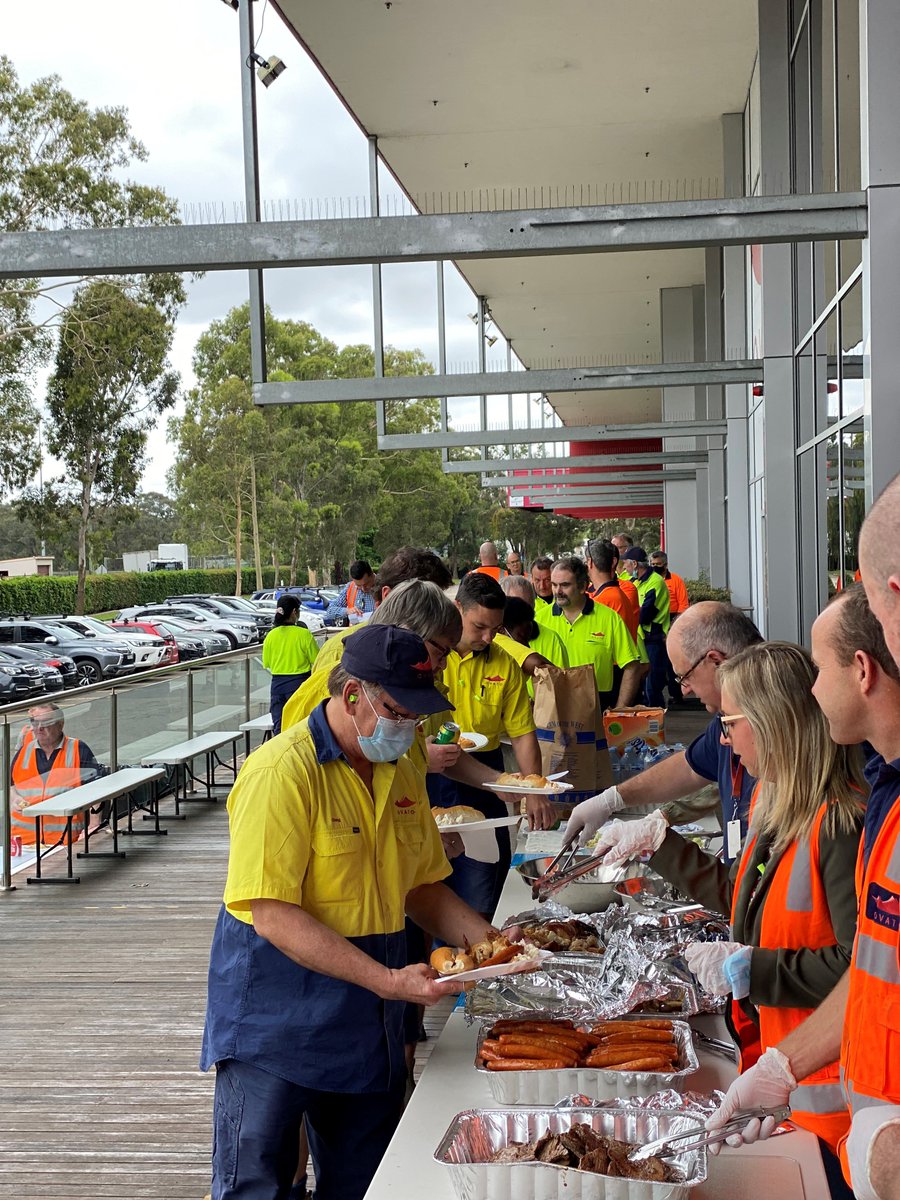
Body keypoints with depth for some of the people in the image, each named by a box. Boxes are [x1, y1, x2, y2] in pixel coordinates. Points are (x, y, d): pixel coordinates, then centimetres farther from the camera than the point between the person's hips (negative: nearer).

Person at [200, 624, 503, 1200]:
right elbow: (273, 916, -24)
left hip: (370, 1025, 7)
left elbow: (422, 888, 15)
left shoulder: (401, 773, 6)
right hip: (275, 1024, -7)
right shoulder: (283, 770, -20)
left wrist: (488, 940, -2)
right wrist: (387, 980, -29)